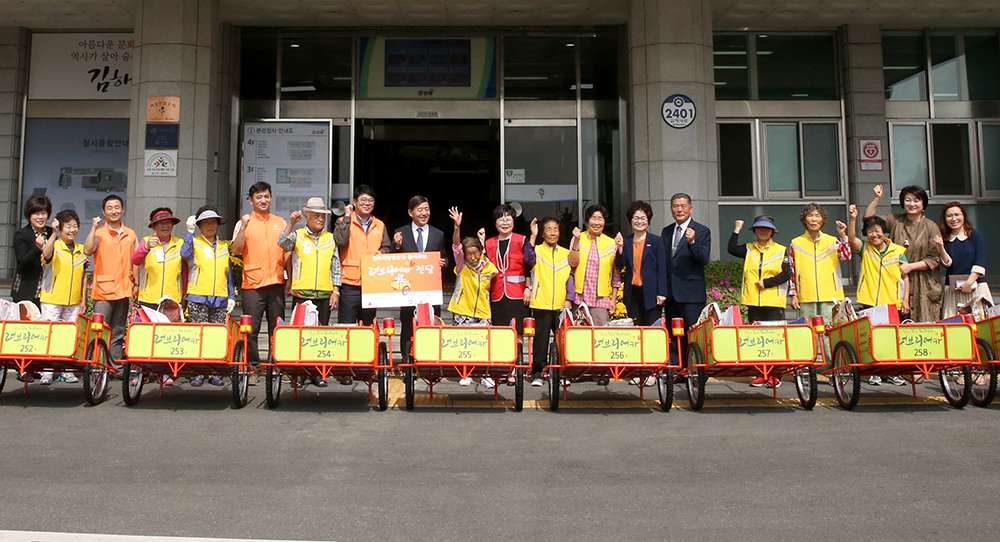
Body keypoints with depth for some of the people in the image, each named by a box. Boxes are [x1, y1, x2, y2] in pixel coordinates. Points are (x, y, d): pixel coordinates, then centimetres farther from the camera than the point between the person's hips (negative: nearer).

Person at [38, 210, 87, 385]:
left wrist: (84, 298, 9)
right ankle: (46, 372, 3)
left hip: (74, 302, 4)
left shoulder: (81, 250, 10)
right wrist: (54, 233, -37)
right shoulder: (54, 246, -4)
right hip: (52, 300, -4)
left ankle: (67, 370, 15)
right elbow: (46, 254, -29)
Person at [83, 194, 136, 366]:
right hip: (103, 290, -4)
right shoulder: (99, 233, 0)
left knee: (118, 333, 9)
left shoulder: (131, 234, 13)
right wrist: (94, 227, -18)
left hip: (123, 290, 4)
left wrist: (136, 283, 12)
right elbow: (87, 250, -17)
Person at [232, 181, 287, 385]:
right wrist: (244, 227, -17)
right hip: (253, 283, -3)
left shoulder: (280, 222, 13)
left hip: (276, 282, 3)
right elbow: (235, 250, -6)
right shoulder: (244, 222, 5)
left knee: (277, 328, 7)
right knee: (251, 329, -3)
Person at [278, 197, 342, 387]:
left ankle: (318, 373, 8)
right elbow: (283, 243, -13)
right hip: (301, 293, -2)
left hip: (324, 295, 2)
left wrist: (336, 291, 6)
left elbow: (336, 266, 13)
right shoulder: (297, 235, 7)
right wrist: (291, 223, -20)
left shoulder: (330, 239, 12)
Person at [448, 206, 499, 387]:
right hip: (462, 310, 0)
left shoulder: (490, 268, -2)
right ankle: (465, 374, 16)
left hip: (482, 311, 0)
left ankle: (487, 374, 7)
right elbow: (456, 246, -21)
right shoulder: (461, 265, -5)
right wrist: (457, 227, -35)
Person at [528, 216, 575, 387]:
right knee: (541, 338, 0)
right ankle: (537, 373, 7)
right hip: (541, 304, -2)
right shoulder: (537, 251, 5)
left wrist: (569, 299, 2)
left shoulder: (566, 253, 13)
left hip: (561, 305, 2)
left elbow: (570, 277, 12)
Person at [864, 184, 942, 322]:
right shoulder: (895, 221, 10)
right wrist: (877, 198, -4)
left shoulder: (931, 227, 2)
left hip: (923, 286, -1)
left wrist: (910, 266, -12)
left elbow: (934, 259, -1)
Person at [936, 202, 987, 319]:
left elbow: (980, 263, -4)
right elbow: (947, 263, 0)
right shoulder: (945, 239, 10)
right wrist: (940, 247, -15)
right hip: (952, 290, 2)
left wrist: (969, 282, -14)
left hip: (975, 287, -2)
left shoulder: (976, 235, 4)